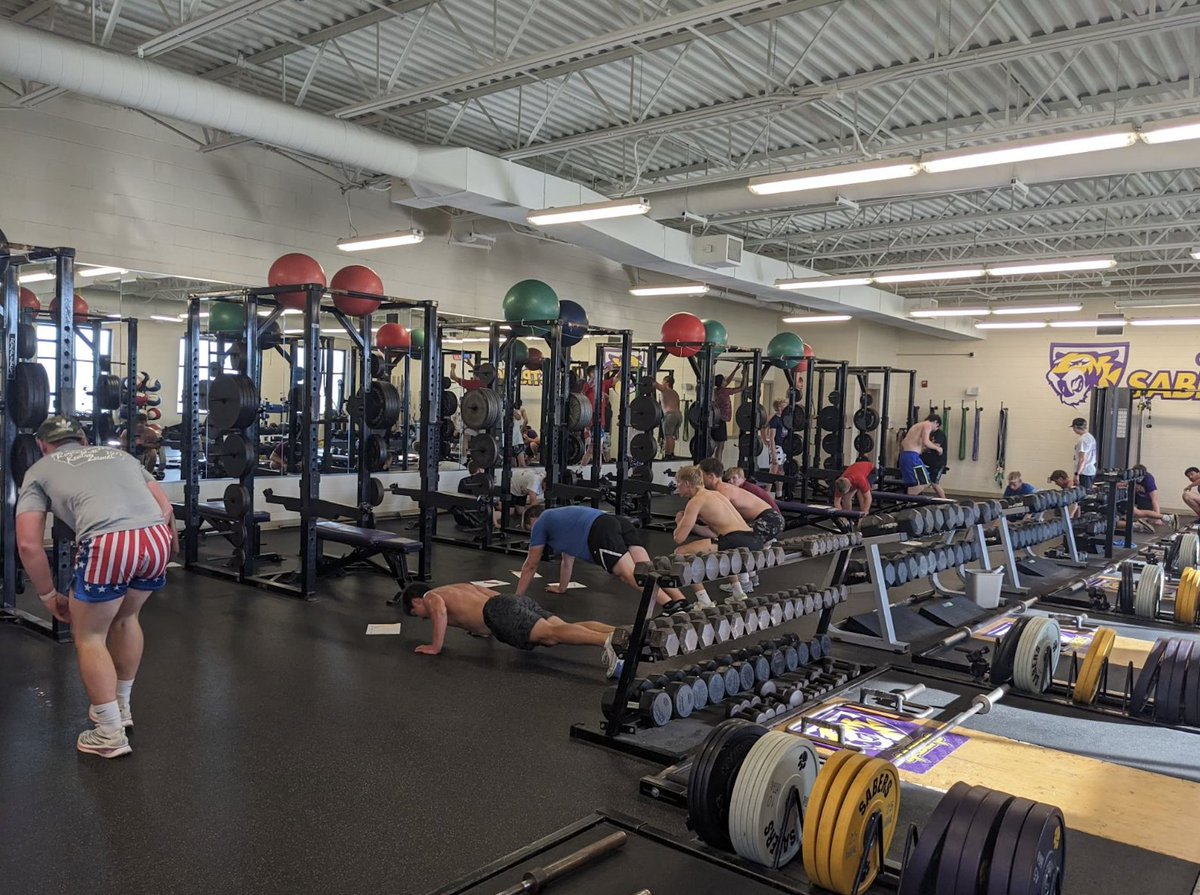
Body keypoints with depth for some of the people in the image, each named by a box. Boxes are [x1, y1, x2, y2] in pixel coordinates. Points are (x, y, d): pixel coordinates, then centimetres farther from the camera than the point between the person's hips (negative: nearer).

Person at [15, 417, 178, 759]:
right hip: (157, 539, 5)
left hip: (108, 545, -5)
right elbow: (166, 508, 25)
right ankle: (120, 707, 42)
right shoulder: (119, 454, 33)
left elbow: (29, 544, 11)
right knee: (126, 618, 30)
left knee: (89, 636, 17)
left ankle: (110, 734, 18)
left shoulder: (39, 470, 23)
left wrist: (49, 596, 22)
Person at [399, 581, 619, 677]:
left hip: (501, 613, -8)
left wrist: (435, 647, -2)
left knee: (552, 635, -27)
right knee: (564, 628, -10)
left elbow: (440, 612, -10)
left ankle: (607, 640, -50)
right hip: (515, 602, 8)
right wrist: (481, 626, 49)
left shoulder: (430, 597, 15)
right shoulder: (458, 587, 39)